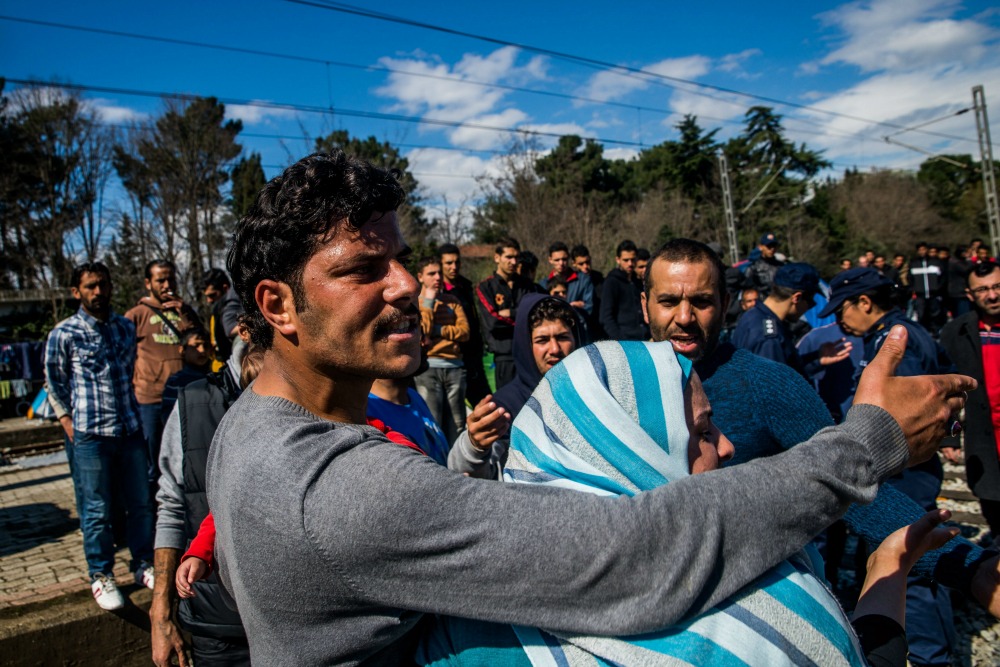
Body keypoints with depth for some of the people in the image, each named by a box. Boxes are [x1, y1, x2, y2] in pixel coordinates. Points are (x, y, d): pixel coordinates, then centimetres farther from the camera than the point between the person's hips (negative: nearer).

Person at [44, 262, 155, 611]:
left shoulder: (126, 327, 9)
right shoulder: (63, 334, -3)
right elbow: (55, 383, 5)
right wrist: (69, 422, -1)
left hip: (130, 429, 4)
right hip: (89, 434, -4)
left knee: (140, 502, 10)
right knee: (96, 510, 4)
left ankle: (143, 565, 25)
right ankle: (101, 577, 19)